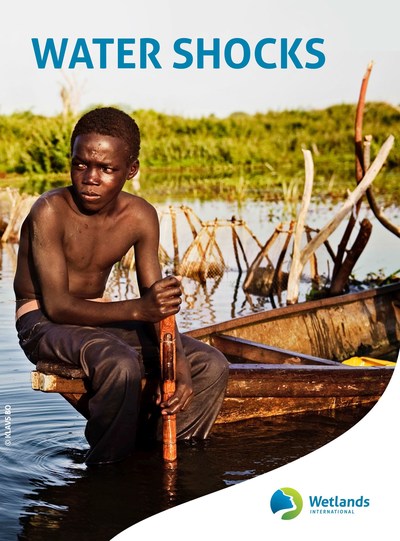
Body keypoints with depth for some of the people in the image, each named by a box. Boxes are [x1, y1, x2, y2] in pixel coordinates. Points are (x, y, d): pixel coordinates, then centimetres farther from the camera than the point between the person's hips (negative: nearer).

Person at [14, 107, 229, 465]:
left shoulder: (140, 216, -5)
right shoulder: (50, 212, -22)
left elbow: (157, 303, -5)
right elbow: (57, 305, -26)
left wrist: (177, 366, -23)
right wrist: (136, 309, -40)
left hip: (100, 317, 6)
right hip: (43, 322, -6)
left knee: (211, 366, -6)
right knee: (120, 365, -37)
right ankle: (105, 472, -17)